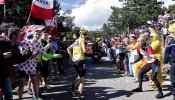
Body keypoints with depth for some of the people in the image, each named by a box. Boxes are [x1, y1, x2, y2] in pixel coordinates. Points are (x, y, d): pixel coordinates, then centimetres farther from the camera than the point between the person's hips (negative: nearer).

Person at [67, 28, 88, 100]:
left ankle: (72, 90, 12)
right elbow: (84, 50, -20)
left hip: (74, 61, 8)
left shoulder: (76, 41, 17)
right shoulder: (82, 40, -7)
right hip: (80, 60, -7)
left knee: (80, 77, 23)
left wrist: (72, 57, 16)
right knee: (82, 78, 2)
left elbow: (68, 49, 21)